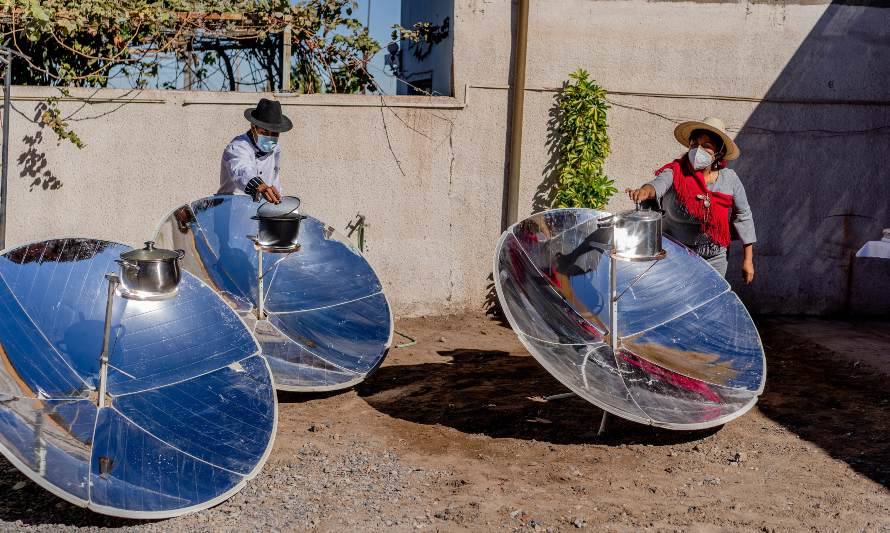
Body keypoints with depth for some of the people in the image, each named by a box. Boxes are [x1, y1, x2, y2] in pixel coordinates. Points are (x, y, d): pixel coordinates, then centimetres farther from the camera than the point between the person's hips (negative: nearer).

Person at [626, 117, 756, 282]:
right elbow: (659, 184, -34)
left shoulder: (729, 179, -5)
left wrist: (748, 259, 4)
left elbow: (743, 217, 3)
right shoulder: (675, 173, -12)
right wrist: (645, 191, -59)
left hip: (714, 258, 2)